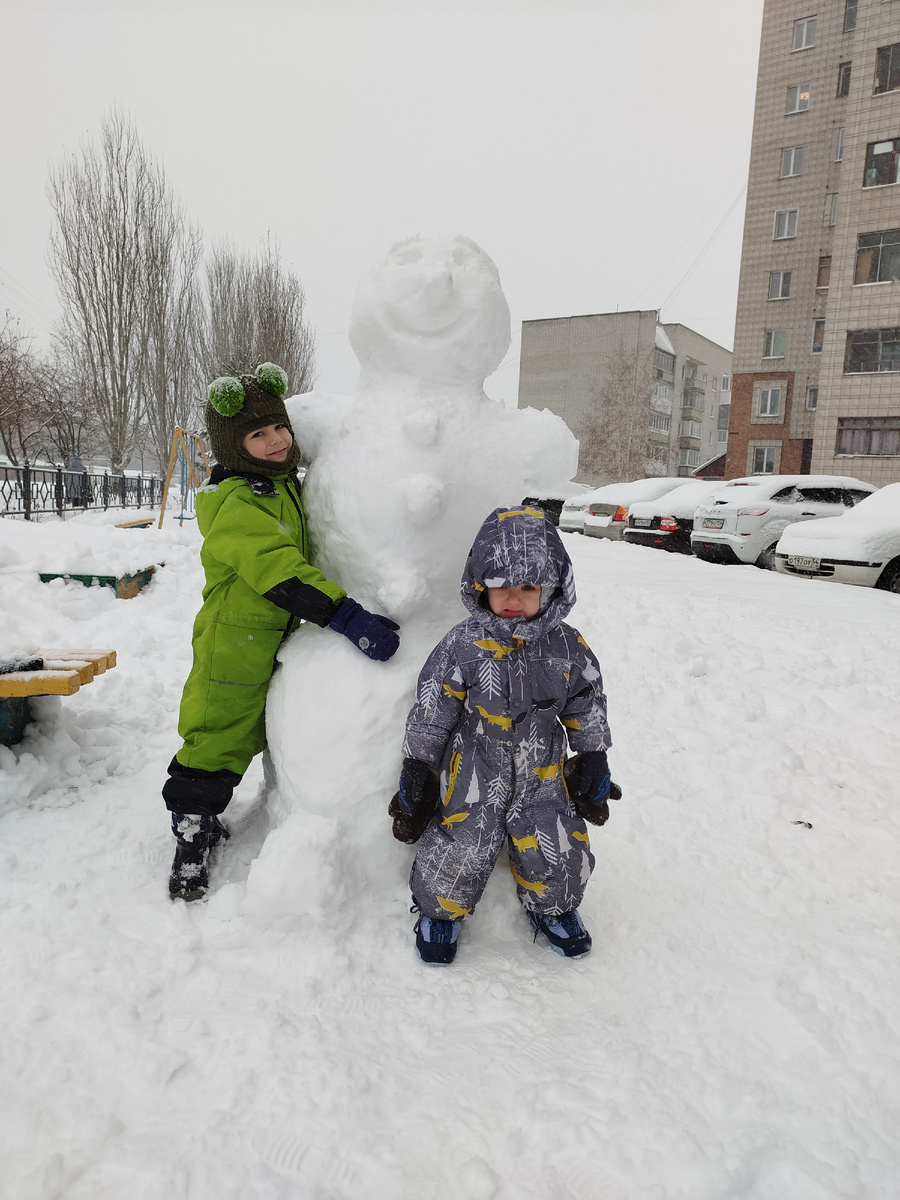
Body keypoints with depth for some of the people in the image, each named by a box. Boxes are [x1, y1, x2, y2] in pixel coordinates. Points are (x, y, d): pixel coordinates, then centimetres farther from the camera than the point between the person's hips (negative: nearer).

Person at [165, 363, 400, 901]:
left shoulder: (288, 486, 7)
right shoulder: (237, 504, -22)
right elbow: (279, 571, -33)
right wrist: (346, 615, -37)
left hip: (279, 644, 9)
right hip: (235, 646, -9)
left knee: (248, 734, 21)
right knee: (218, 736, 2)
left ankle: (207, 817, 40)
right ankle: (192, 837, 21)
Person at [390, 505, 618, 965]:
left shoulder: (568, 648, -6)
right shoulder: (462, 647, -14)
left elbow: (587, 711, 7)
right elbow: (428, 717, -7)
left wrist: (594, 765, 10)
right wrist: (414, 778, -3)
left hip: (543, 775, 3)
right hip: (474, 772, -2)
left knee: (558, 854, 4)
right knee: (459, 853, -2)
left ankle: (551, 907, 38)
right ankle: (440, 911, 31)